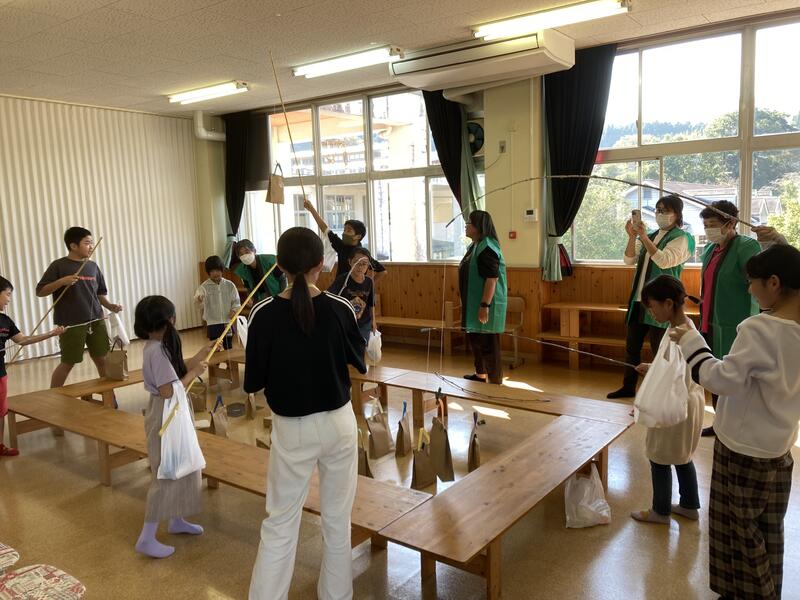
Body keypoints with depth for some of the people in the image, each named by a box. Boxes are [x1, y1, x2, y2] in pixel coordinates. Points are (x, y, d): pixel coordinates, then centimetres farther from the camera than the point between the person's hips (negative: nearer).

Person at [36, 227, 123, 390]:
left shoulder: (93, 266, 10)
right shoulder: (59, 266, -5)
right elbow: (40, 291, -6)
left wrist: (110, 306, 0)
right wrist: (61, 282, -20)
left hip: (96, 321, 5)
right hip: (71, 324, -5)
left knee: (103, 359, 6)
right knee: (68, 363, 4)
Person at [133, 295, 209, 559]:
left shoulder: (156, 346, 4)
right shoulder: (158, 350, -25)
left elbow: (176, 369, 13)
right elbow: (169, 391, -28)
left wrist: (199, 357, 10)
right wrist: (193, 373, -17)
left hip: (173, 415, 10)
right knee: (165, 476, -1)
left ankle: (176, 520, 37)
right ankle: (146, 538, 10)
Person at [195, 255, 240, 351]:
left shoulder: (229, 285, 2)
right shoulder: (204, 286, -5)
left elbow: (236, 301, 8)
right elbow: (198, 296, -26)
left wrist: (234, 310, -12)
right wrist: (198, 298, -50)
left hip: (228, 322, 2)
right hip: (213, 324, -2)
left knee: (228, 349, 11)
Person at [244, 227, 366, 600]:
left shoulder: (264, 315, -15)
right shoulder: (340, 309, -12)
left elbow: (253, 383, -8)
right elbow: (360, 362, 3)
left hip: (292, 429, -1)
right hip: (338, 423, 2)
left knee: (280, 523, 11)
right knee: (337, 518, 16)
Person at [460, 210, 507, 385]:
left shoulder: (487, 248, -19)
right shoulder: (475, 246, 12)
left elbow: (492, 278, -24)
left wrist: (485, 305, -27)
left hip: (485, 305, -11)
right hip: (474, 303, 11)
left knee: (488, 344, -3)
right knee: (475, 339, 22)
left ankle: (495, 383, 8)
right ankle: (480, 375, 38)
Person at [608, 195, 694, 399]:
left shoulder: (681, 238, -4)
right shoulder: (650, 236, 16)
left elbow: (664, 261, -20)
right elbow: (629, 260, 6)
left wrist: (644, 237, -23)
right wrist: (632, 237, -9)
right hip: (639, 299, 7)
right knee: (631, 347, 13)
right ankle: (628, 387, 26)